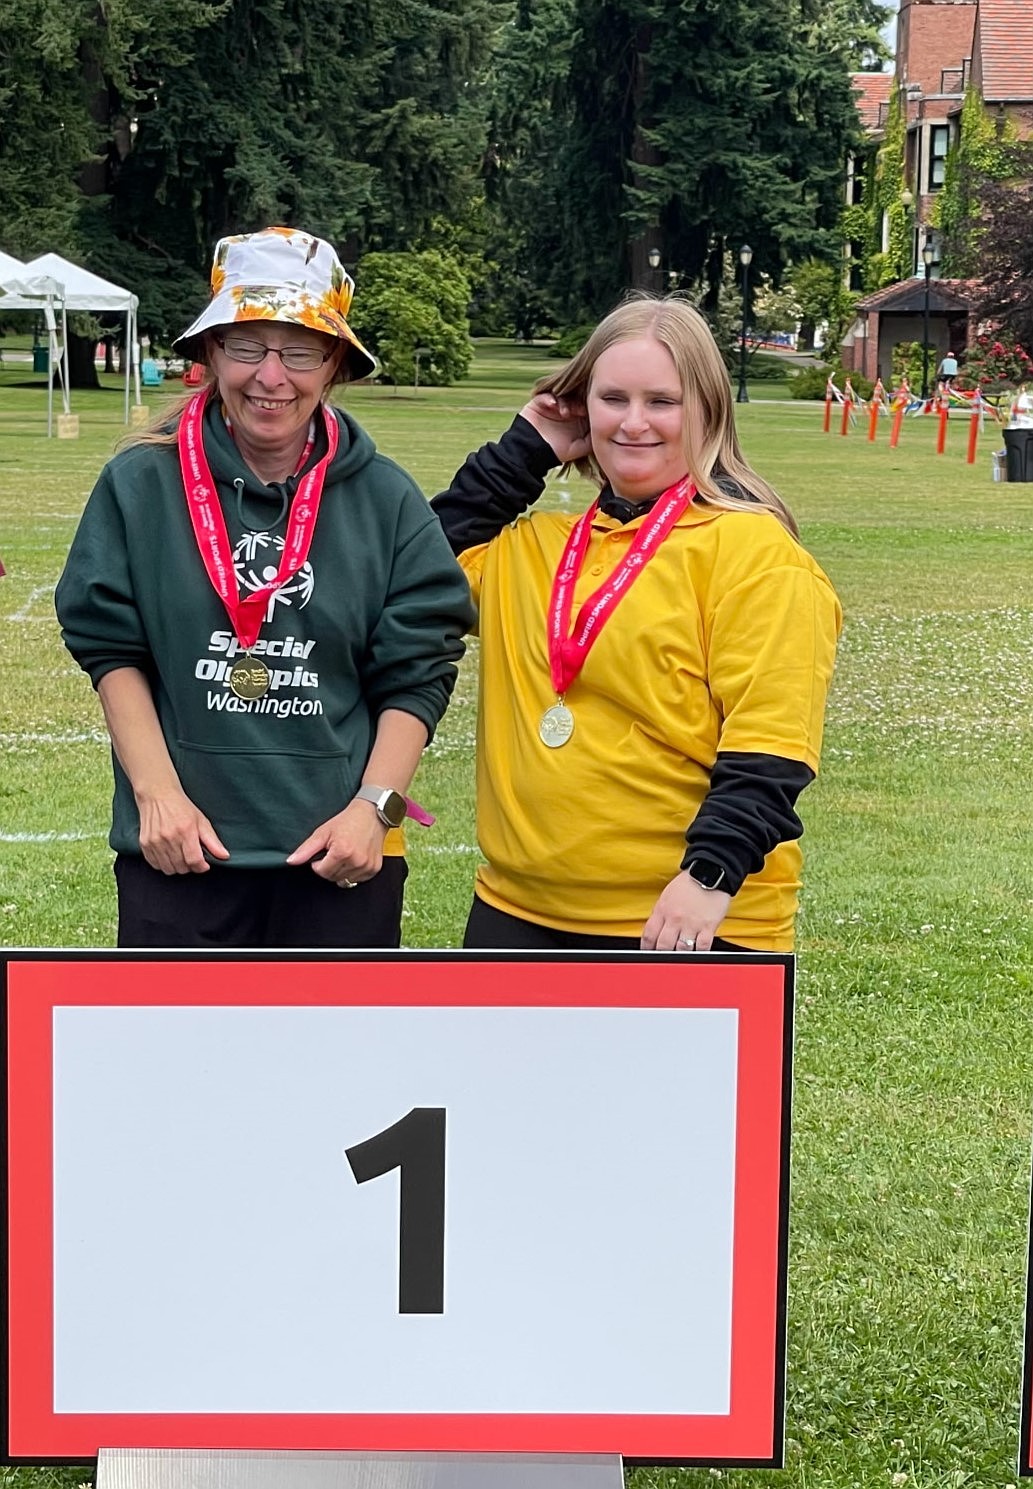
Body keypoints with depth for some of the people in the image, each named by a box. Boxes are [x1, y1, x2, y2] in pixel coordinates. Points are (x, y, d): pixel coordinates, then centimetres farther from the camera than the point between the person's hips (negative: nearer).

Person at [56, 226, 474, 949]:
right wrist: (158, 793, -8)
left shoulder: (386, 500, 0)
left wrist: (374, 806, -11)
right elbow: (111, 650, 2)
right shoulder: (140, 485, -1)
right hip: (179, 858, 0)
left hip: (340, 861, 1)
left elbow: (416, 676, 1)